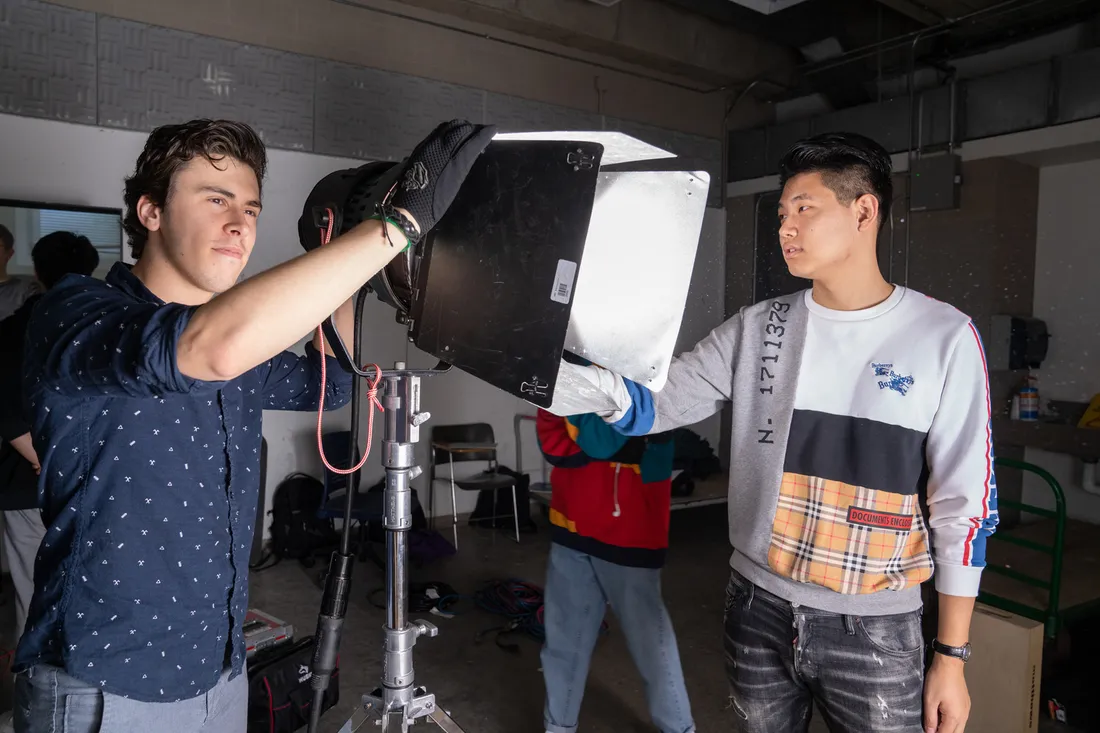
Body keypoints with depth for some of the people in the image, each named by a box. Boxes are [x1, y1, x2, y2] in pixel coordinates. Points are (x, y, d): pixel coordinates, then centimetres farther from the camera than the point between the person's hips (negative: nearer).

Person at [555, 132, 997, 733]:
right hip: (758, 610, 3)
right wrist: (586, 380, -21)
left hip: (875, 631, -2)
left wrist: (952, 657, -2)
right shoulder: (756, 329, 0)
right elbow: (655, 404, -1)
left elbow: (963, 503, -5)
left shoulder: (943, 337, -8)